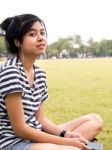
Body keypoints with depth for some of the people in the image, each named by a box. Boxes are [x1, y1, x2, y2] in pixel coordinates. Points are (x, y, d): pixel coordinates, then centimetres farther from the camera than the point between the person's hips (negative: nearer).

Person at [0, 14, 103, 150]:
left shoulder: (40, 73, 8)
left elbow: (40, 119, 11)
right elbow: (20, 129, -18)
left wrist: (65, 134, -7)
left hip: (35, 136, 10)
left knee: (95, 120, 6)